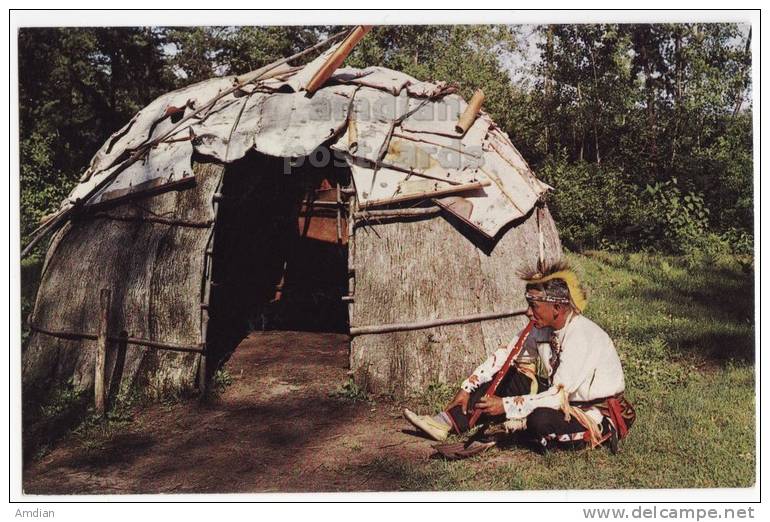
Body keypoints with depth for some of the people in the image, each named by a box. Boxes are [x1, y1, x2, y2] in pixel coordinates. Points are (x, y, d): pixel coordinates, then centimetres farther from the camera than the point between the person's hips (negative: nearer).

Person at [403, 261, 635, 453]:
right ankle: (447, 422, -2)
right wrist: (467, 388, -5)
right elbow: (504, 356, 2)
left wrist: (507, 406, -30)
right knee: (506, 377, -1)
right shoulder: (541, 328, -3)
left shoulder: (581, 337, -28)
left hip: (597, 412, -8)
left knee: (541, 420, -36)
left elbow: (559, 395, -30)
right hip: (563, 397, 8)